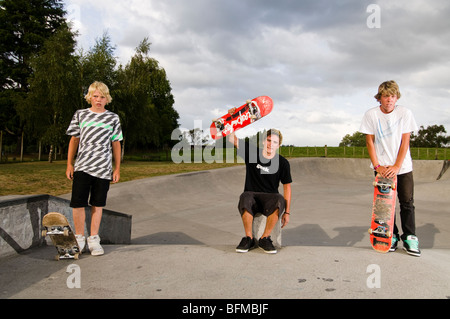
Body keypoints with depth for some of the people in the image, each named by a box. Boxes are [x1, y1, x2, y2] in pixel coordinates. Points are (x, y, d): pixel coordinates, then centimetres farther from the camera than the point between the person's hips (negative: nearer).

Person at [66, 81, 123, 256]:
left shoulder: (113, 118, 8)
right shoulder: (80, 115, 9)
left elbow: (116, 144, 10)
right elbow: (74, 140, 12)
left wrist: (117, 168, 6)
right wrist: (69, 164, 6)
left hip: (103, 169, 0)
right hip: (82, 167, 0)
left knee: (98, 204, 5)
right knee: (78, 203, -2)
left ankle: (93, 239, 17)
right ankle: (79, 238, 16)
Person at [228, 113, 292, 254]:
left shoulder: (282, 163, 1)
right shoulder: (251, 152, 2)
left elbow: (287, 186, 3)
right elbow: (231, 138, 0)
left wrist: (287, 212, -2)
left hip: (269, 197, 0)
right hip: (251, 195, 0)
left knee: (280, 200, -35)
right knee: (245, 198, -37)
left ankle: (265, 238, -20)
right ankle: (249, 239, -20)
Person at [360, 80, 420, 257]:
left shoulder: (405, 113, -4)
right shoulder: (371, 114, -5)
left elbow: (405, 142, -5)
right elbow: (370, 142, -2)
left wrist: (396, 166, -12)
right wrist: (377, 166, -8)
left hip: (403, 166, 0)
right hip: (382, 167, 0)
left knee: (407, 202, 1)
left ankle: (409, 237, 12)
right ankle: (391, 236, 15)